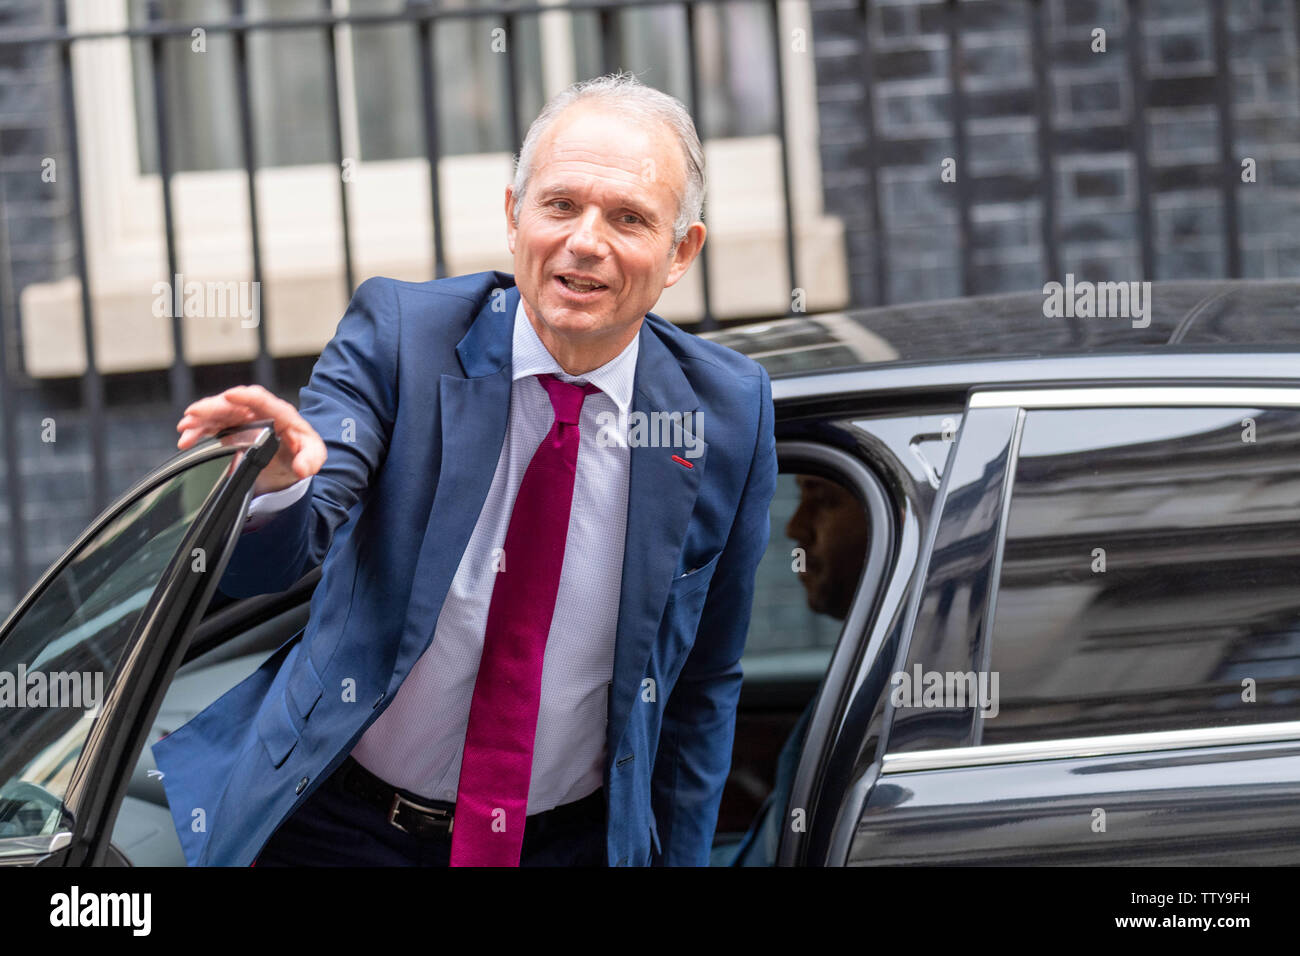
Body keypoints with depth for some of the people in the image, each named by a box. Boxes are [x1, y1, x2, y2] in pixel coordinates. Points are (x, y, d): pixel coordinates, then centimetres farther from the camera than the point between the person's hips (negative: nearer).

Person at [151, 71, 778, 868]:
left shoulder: (728, 412, -9)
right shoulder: (399, 333, -13)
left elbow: (703, 682, 1)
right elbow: (263, 565, -26)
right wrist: (275, 485, -48)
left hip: (573, 842, 1)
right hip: (341, 827, -1)